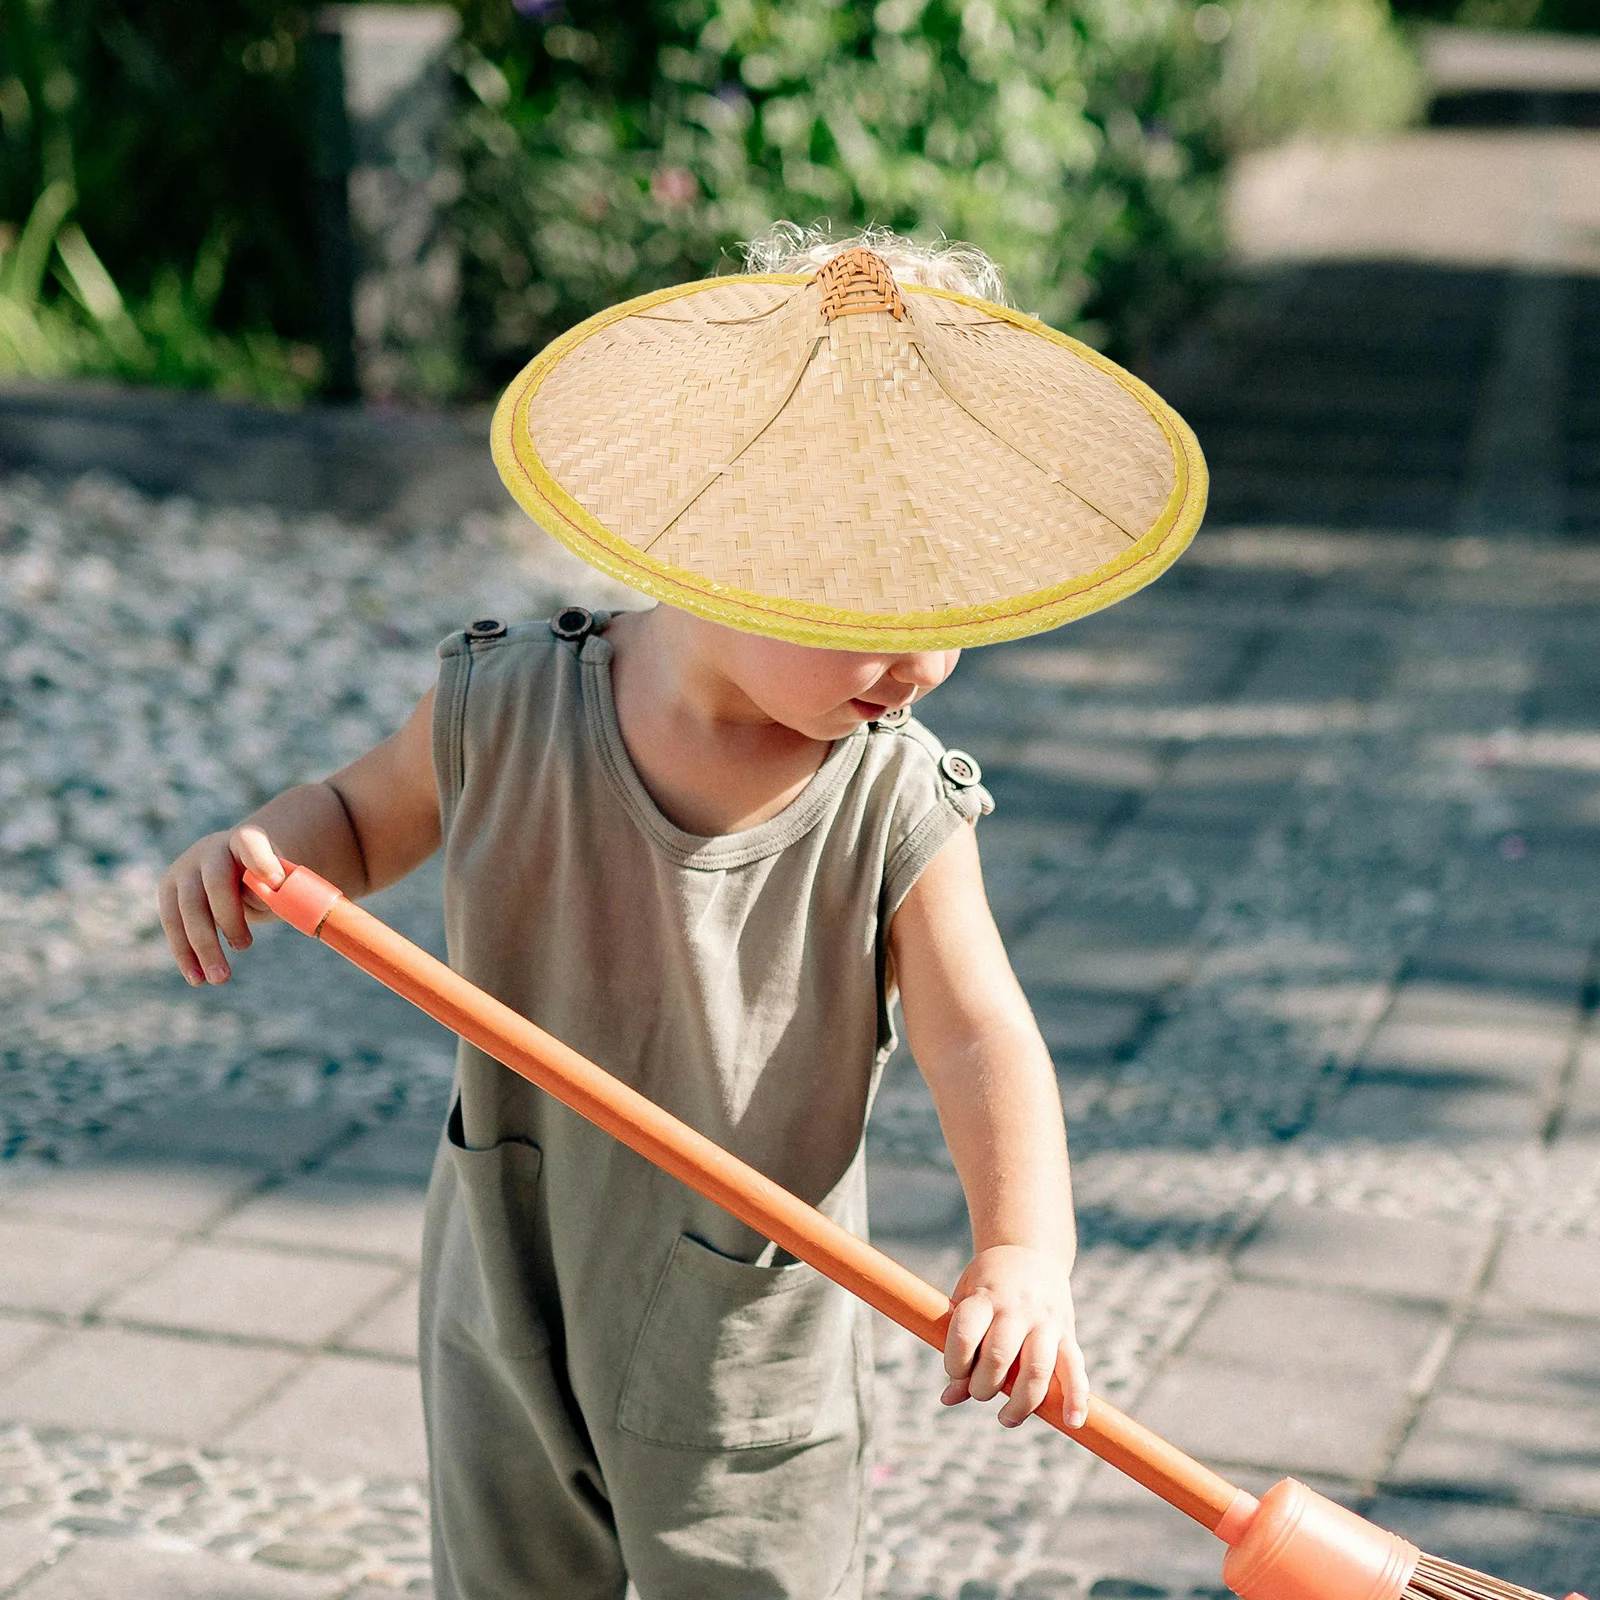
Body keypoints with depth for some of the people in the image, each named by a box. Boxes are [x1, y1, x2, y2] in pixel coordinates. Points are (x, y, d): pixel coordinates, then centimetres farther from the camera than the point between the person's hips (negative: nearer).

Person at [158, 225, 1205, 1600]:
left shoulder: (895, 806, -19)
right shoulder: (507, 713, -14)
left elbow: (980, 1036, -25)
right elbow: (370, 815, 4)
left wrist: (1025, 1248, -42)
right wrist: (254, 850, -18)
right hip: (506, 1314, 2)